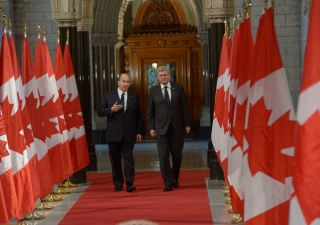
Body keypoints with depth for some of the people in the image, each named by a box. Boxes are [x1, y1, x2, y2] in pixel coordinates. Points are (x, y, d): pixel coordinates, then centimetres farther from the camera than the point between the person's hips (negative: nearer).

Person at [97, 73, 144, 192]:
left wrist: (139, 131, 2)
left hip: (129, 134, 0)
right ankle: (118, 184, 17)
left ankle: (130, 184, -3)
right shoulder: (108, 95, 3)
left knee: (128, 159, -4)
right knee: (115, 160, 7)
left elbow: (138, 116, 8)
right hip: (113, 133, 0)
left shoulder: (134, 97, 7)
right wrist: (111, 109, -17)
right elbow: (99, 111, 0)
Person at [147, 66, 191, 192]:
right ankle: (168, 183, 0)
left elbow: (184, 107, 4)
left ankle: (175, 179, 27)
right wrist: (151, 127, -2)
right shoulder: (153, 91, 3)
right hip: (161, 127, -1)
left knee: (177, 155, 7)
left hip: (177, 127, 1)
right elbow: (150, 111, 4)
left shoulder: (178, 88, 3)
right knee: (163, 156, -5)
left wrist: (187, 124, 1)